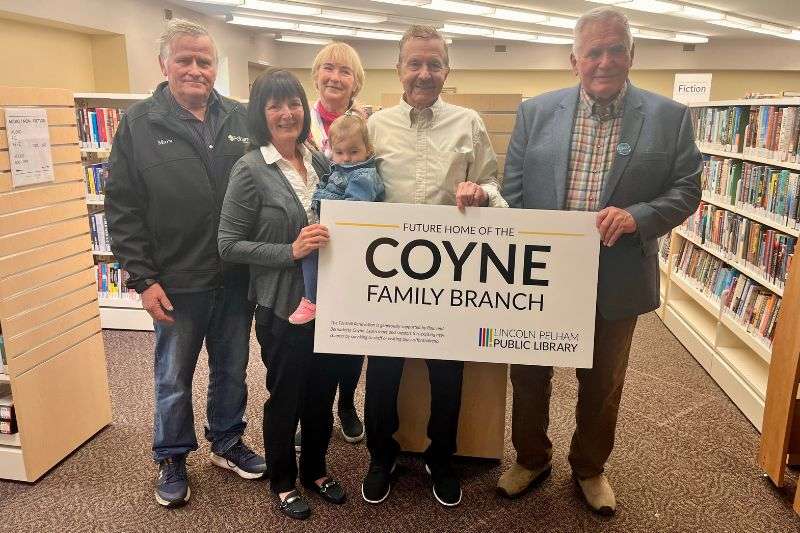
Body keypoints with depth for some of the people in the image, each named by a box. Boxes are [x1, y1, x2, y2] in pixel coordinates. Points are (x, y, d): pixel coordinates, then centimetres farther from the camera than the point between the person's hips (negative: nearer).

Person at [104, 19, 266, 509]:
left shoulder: (242, 120, 2)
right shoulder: (139, 124, -3)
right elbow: (122, 208, -5)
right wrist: (143, 278, -10)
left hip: (237, 278, 2)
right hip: (176, 283, -2)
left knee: (232, 369, 18)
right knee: (174, 378, 14)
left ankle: (228, 443, 39)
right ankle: (172, 459, 35)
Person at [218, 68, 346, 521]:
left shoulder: (321, 162, 4)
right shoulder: (251, 169, -11)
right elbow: (229, 244, -12)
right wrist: (290, 251, -22)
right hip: (282, 305, -5)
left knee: (322, 391, 17)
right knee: (285, 395, 12)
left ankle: (316, 469, 41)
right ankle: (283, 481, 35)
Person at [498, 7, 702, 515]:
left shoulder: (670, 117, -2)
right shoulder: (536, 111, 0)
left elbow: (686, 191, 0)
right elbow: (512, 191, 0)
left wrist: (637, 216, -20)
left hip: (616, 280, 0)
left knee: (602, 386, 17)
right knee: (530, 376, 15)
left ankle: (590, 467, 42)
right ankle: (532, 459, 40)